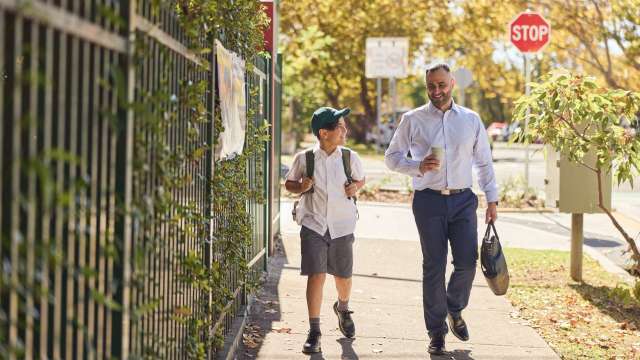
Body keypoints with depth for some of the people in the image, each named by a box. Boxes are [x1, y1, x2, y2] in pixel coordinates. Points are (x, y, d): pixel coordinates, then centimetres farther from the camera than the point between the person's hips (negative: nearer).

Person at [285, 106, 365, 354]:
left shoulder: (350, 157, -3)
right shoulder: (304, 158, -7)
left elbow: (361, 179, 15)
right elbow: (289, 183, 7)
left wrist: (355, 188, -7)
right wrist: (300, 187, -14)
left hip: (342, 225, 2)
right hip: (313, 224, -2)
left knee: (343, 275, 14)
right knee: (316, 275, -9)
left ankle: (342, 309, 47)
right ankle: (314, 331, -3)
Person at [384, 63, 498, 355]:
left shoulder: (471, 120, 9)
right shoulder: (412, 120, 3)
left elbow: (484, 162, 14)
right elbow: (392, 157, 6)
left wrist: (492, 199, 9)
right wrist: (418, 166, -12)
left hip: (463, 200, 2)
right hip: (429, 200, -2)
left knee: (467, 261, -4)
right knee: (434, 266, 0)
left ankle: (454, 310, 26)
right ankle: (437, 332, 11)